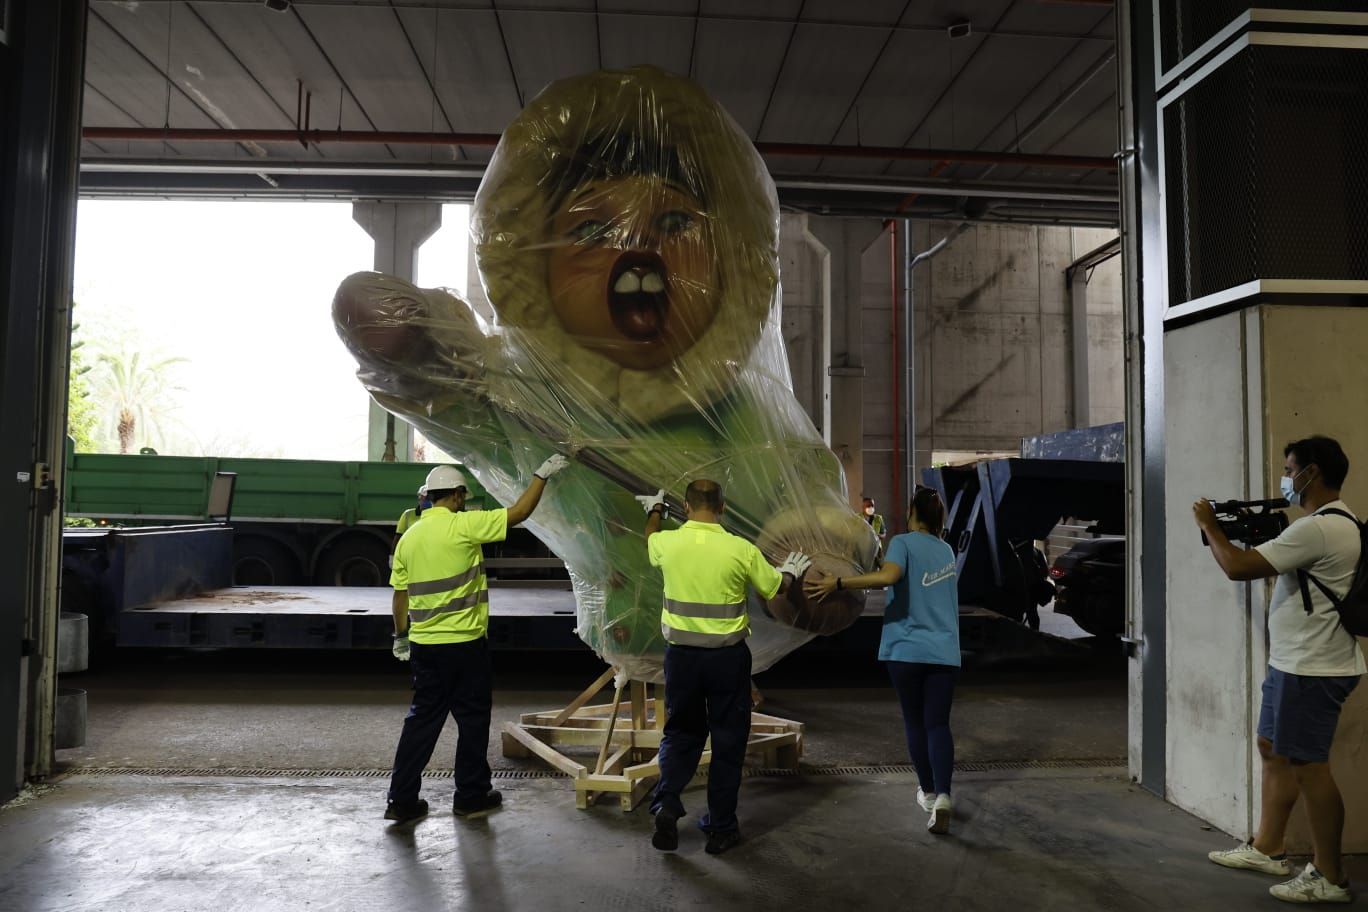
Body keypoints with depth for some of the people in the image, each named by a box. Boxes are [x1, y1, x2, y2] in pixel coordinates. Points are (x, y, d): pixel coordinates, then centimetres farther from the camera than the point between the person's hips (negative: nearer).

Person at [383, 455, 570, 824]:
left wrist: (401, 636, 21)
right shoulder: (464, 525, -14)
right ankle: (471, 796, 18)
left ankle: (402, 800, 15)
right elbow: (519, 512, -11)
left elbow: (400, 596, 10)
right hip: (464, 644, -6)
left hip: (424, 644, 6)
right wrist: (543, 474, 0)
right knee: (472, 719, 9)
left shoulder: (409, 537, 5)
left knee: (422, 719, 13)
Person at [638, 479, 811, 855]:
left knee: (681, 733, 18)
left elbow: (651, 541, 21)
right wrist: (790, 571, 28)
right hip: (728, 656, -2)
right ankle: (721, 827, 18)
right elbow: (775, 588, 5)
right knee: (728, 741, 11)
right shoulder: (742, 550, -10)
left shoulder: (667, 543, -5)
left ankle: (666, 803, 1)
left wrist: (655, 511, 41)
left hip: (682, 654, 2)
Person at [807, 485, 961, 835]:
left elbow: (888, 576, -28)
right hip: (944, 652, 4)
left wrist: (837, 582, -29)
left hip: (907, 650, -3)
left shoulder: (904, 542, -7)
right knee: (938, 725, 3)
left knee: (915, 724, 14)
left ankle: (928, 793, 27)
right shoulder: (947, 550, 12)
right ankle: (942, 795, -16)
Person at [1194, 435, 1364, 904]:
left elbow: (1239, 568, -20)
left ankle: (1330, 879, 10)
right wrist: (1257, 535, 10)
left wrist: (1209, 525, -8)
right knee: (1274, 750, 17)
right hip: (1294, 663, 11)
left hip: (1312, 669, -11)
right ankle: (1267, 849, 28)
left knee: (1309, 766, -2)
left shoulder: (1318, 528, -22)